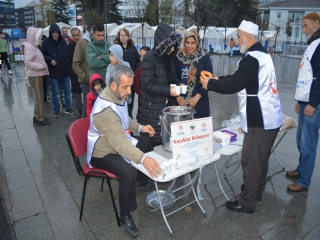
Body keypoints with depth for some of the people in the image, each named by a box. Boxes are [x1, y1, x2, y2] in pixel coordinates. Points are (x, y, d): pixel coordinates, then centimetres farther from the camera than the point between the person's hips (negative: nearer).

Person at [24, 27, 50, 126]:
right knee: (39, 97, -5)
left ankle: (37, 117, 24)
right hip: (35, 76, -10)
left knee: (38, 97, 15)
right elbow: (27, 62, -24)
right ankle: (39, 119, 3)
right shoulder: (29, 47, -15)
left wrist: (42, 65, 2)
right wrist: (41, 66, -22)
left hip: (38, 75, 10)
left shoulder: (33, 46, 15)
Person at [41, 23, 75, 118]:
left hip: (64, 71, 3)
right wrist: (50, 60, -17)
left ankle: (68, 108, 25)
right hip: (53, 72, -2)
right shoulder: (46, 42, -6)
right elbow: (42, 55, -2)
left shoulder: (63, 41, 1)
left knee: (67, 91, 11)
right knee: (55, 93, 8)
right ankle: (56, 111, 21)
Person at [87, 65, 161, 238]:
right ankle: (125, 215, -7)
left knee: (147, 142, 20)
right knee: (129, 172, -31)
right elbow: (119, 141, -43)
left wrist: (140, 127, 2)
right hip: (103, 151, -10)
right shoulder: (105, 108, -34)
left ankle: (142, 180, 39)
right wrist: (143, 158, -51)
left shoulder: (118, 96, -3)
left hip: (118, 140, 10)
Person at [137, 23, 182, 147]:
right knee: (154, 141, 6)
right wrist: (168, 90, -22)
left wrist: (179, 84, -4)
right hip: (152, 109, -7)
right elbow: (147, 85, -19)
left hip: (165, 105, 7)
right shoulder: (149, 58, -17)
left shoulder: (168, 57, 4)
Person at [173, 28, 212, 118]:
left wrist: (197, 97, -10)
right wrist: (178, 96, -7)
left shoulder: (205, 57, -2)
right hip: (181, 101, 1)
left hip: (199, 102, -1)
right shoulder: (178, 57, 1)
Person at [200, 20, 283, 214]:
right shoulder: (262, 54, 13)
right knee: (261, 158, 21)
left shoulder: (252, 58, -19)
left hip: (260, 120, -10)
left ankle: (246, 203, 14)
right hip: (270, 117, 10)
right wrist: (218, 79, 13)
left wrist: (210, 84, -6)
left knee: (250, 162, 1)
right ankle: (257, 191, 38)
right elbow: (240, 79, 17)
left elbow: (233, 86, -20)